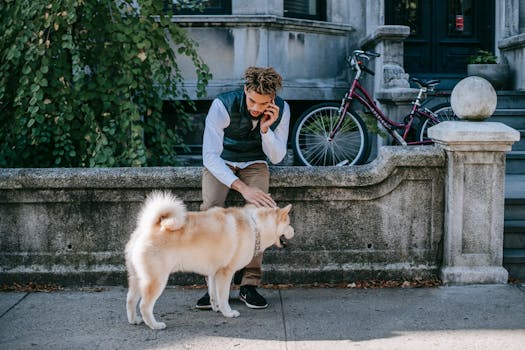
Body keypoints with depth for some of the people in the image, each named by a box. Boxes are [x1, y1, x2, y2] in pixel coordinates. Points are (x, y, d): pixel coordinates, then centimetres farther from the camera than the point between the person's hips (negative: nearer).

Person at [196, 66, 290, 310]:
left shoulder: (281, 110, -16)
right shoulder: (223, 105, -27)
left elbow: (276, 157, -10)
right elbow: (210, 155, -33)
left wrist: (266, 129, -30)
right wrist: (242, 187, -44)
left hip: (254, 163, 2)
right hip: (220, 162, -2)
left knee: (260, 206, -28)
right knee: (211, 207, -30)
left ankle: (250, 283, -21)